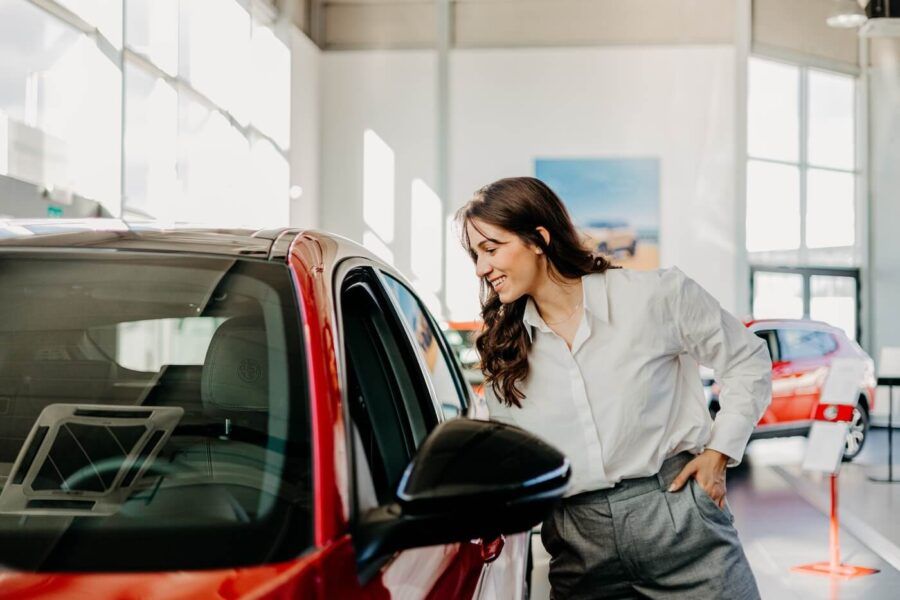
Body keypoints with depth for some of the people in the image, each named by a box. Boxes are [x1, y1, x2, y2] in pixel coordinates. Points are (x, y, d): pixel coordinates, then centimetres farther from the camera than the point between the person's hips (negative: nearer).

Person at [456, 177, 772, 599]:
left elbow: (747, 361, 6)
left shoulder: (656, 296, -4)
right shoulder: (504, 351, 7)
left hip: (677, 516, -3)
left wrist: (719, 452, -1)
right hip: (578, 545, 3)